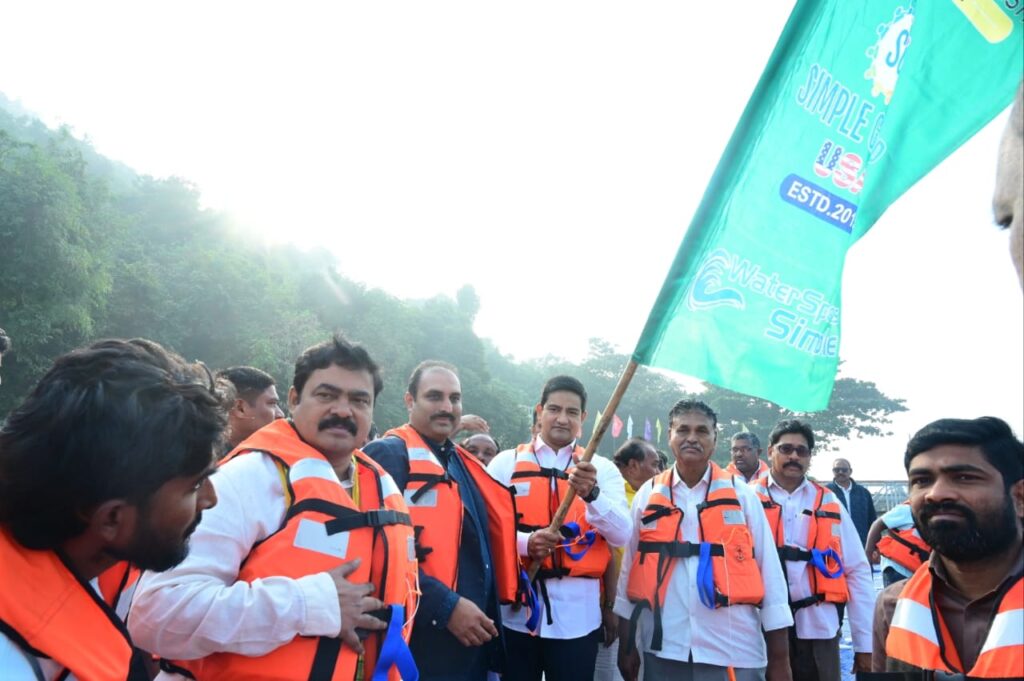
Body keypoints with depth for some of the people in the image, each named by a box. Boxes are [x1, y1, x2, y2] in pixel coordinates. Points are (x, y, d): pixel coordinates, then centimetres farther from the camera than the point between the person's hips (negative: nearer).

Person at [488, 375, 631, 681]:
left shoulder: (603, 469, 7)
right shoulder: (506, 463, 6)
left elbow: (621, 534, -5)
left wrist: (591, 493, -22)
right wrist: (525, 542, -20)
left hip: (578, 611, 1)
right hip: (516, 607, 0)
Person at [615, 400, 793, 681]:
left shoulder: (741, 495, 0)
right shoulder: (647, 495, 3)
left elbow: (769, 573, 0)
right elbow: (630, 568, 7)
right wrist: (626, 645, 7)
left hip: (733, 653, -1)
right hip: (664, 652, 1)